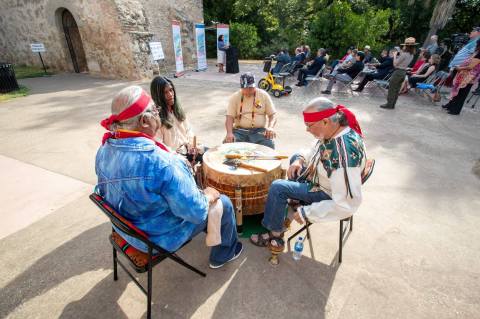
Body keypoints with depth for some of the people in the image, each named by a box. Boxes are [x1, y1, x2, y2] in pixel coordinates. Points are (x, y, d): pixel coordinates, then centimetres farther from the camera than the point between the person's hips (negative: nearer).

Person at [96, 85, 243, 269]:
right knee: (224, 204, 9)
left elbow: (107, 191, 7)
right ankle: (223, 254, 33)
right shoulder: (160, 163, -38)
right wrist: (208, 196, -9)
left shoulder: (105, 150, -11)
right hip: (160, 238, -7)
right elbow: (195, 211, -31)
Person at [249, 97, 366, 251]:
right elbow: (315, 152, 11)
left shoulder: (345, 153, -37)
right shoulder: (333, 130, -11)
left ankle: (275, 235, 2)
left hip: (327, 195, -9)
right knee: (296, 157, 22)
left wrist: (307, 212, -28)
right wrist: (300, 159, -8)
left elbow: (348, 205, -35)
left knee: (277, 187, -18)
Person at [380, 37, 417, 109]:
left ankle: (389, 104, 0)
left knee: (391, 88, -1)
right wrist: (399, 55, 6)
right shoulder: (411, 55, 9)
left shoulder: (404, 54, -17)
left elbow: (395, 64, -14)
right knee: (396, 89, 12)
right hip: (404, 72, 9)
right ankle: (392, 104, 17)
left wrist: (395, 56, -1)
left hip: (398, 71, -9)